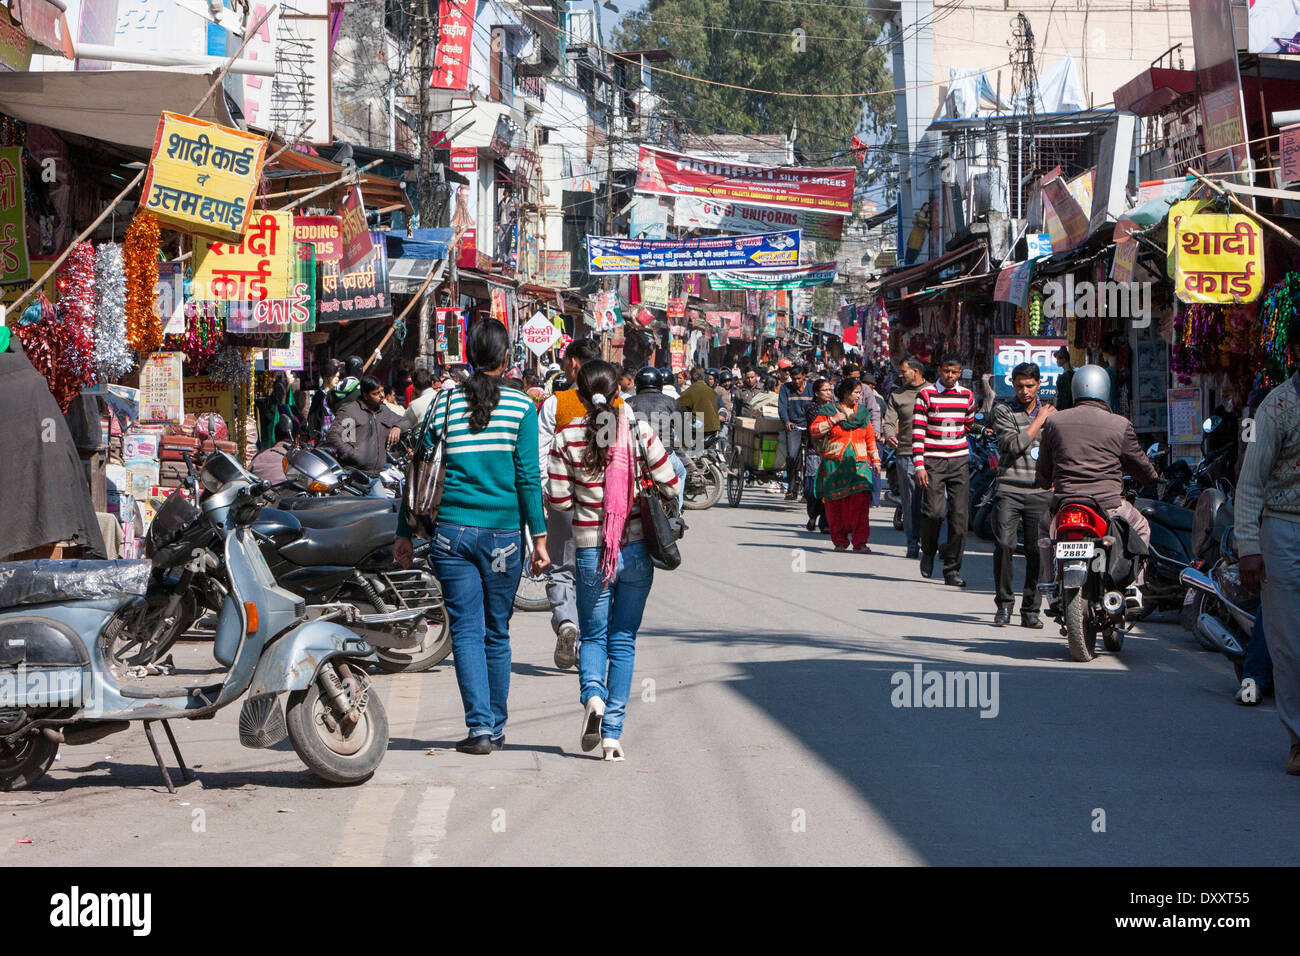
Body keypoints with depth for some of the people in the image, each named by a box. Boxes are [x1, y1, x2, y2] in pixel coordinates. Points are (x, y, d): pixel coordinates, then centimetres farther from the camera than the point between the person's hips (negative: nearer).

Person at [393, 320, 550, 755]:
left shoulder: (444, 403, 2)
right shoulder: (521, 407, -2)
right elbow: (528, 478, -5)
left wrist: (405, 532, 11)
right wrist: (539, 537, -1)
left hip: (451, 530, 0)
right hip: (503, 532, 0)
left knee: (466, 631, 3)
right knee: (497, 633, 11)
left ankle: (479, 725, -7)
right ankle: (496, 727, 19)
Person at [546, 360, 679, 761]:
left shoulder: (567, 437, -6)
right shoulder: (640, 432, -5)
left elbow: (557, 498, -4)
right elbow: (669, 486, -4)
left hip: (590, 553, -1)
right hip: (637, 550, 1)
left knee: (593, 635, 16)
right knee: (623, 640, 9)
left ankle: (593, 694, -14)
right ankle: (612, 733, 5)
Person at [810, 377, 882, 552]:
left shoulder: (863, 413, 16)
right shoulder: (829, 410, 4)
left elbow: (870, 438, 22)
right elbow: (813, 431, 0)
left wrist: (875, 459, 18)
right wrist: (832, 421, -9)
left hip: (858, 463, 2)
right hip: (834, 464, -2)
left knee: (861, 500, -14)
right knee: (836, 503, -1)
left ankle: (860, 542, -13)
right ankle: (839, 541, 12)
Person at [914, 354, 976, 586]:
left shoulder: (967, 395, 10)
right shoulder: (926, 394, -1)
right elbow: (918, 431, -5)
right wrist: (919, 465, -11)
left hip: (959, 461, 3)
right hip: (933, 461, -3)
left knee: (960, 515, -3)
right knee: (935, 510, -15)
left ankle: (952, 570, 4)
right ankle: (928, 553, 13)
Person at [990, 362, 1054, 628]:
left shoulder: (1050, 413, 14)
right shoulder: (1003, 410, 2)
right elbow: (1015, 444, -12)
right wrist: (1039, 420, -5)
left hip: (1040, 494, 3)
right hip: (1009, 490, -3)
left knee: (1037, 552, -1)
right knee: (1004, 545, -15)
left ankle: (1030, 610, 9)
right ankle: (1003, 606, -1)